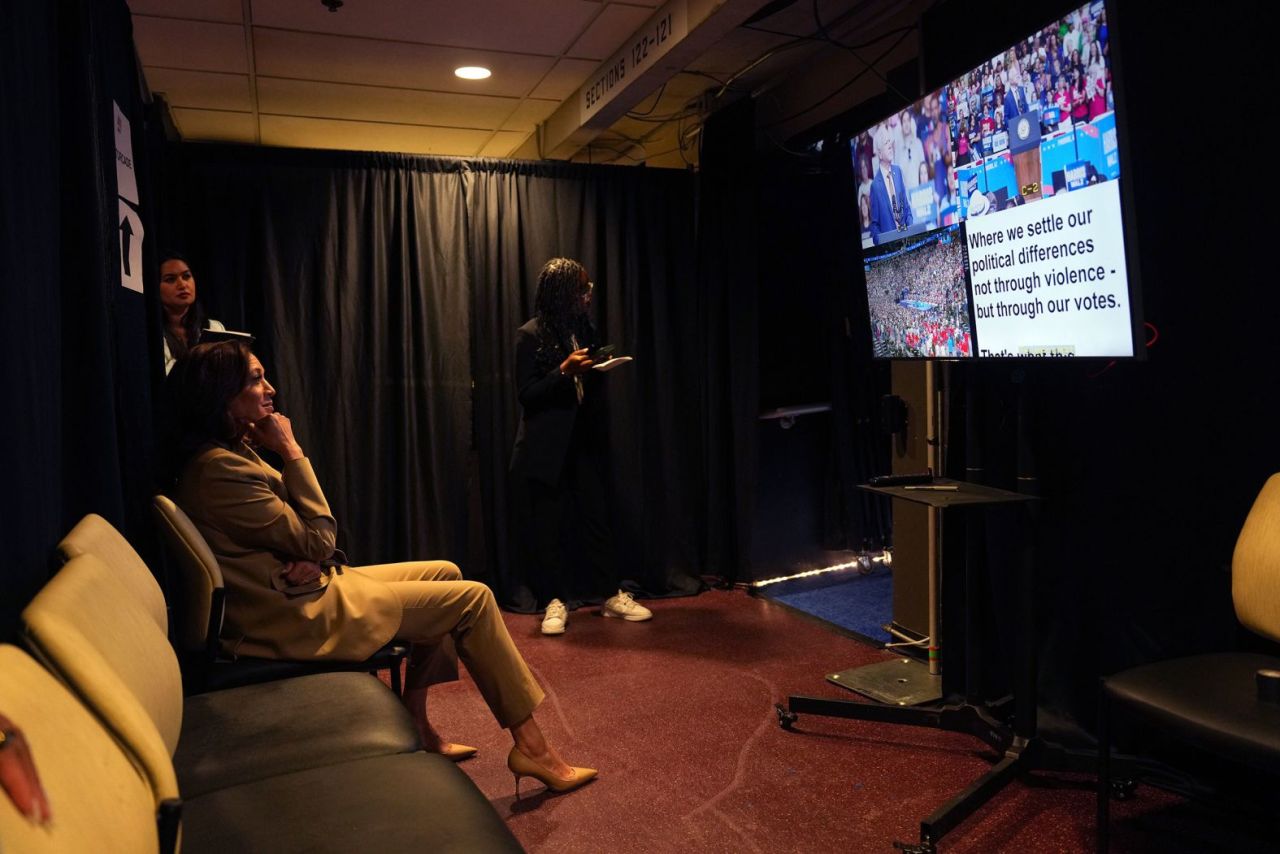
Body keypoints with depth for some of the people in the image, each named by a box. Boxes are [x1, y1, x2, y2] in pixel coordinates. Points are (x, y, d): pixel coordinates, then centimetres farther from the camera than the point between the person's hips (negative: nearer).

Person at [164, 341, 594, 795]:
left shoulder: (232, 451, 9)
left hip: (307, 589, 10)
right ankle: (530, 746, 3)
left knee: (445, 573, 14)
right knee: (473, 599, -8)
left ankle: (416, 726, 17)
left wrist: (309, 558, -13)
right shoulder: (218, 469, -23)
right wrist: (292, 451, -15)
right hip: (295, 618, -10)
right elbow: (318, 538, -18)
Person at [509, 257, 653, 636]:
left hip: (584, 444, 5)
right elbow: (526, 393, -11)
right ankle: (554, 602, 12)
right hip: (546, 448, -5)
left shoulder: (585, 330, 11)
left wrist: (600, 370, 0)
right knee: (546, 526, 0)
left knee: (597, 518, 5)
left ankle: (612, 595, 15)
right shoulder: (531, 335, -6)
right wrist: (564, 370, -21)